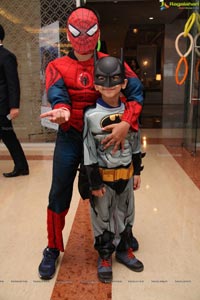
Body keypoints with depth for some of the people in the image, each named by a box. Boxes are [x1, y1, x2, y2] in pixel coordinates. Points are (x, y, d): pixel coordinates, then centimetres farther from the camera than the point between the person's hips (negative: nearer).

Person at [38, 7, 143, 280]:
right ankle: (53, 249, 25)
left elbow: (135, 90, -12)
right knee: (59, 196, 4)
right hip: (69, 138, 0)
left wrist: (126, 123, -27)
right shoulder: (58, 66, 2)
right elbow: (57, 95, -15)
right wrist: (61, 110, -39)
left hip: (104, 136, 0)